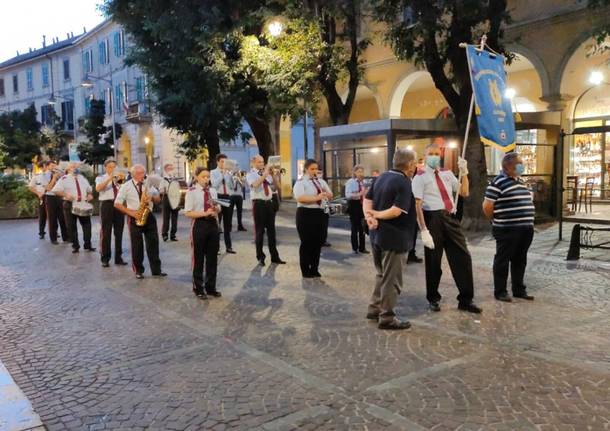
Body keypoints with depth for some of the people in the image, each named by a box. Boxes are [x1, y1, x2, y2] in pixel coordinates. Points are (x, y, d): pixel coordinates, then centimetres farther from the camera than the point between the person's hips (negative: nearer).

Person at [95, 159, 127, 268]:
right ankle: (105, 259, 4)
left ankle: (118, 257, 15)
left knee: (119, 232, 7)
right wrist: (110, 178, -23)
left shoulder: (120, 178, 15)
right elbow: (98, 188, -15)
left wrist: (123, 180, -13)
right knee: (106, 232, -2)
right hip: (106, 205, -3)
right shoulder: (101, 178, 6)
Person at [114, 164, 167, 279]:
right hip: (134, 218, -3)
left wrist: (151, 198, -12)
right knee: (137, 245, 2)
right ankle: (138, 271, 13)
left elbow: (158, 199, 11)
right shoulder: (126, 186, -3)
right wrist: (130, 213, -15)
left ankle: (156, 270, 10)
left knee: (153, 243, 4)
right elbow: (117, 204, -5)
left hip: (149, 216, 3)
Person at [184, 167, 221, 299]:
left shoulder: (213, 191, 10)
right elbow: (188, 213, -13)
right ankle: (198, 288, 20)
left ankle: (210, 287, 26)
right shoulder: (192, 192, -8)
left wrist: (216, 209, -6)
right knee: (198, 258, 6)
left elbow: (218, 208, 18)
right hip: (199, 225, -5)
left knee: (212, 258, 12)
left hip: (213, 224, 6)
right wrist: (204, 213, -22)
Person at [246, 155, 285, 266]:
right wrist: (264, 174, -22)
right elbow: (255, 185, -21)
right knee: (260, 231, 0)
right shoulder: (250, 174, -1)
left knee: (271, 230, 8)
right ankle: (260, 257, 10)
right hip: (258, 204, -5)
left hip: (268, 203, 5)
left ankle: (275, 256, 14)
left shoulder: (267, 174, 15)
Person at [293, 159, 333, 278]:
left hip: (320, 213, 6)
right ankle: (305, 271, 13)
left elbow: (331, 195, 14)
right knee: (306, 243, 0)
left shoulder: (321, 181, 14)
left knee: (318, 242, 11)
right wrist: (316, 197, -27)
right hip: (306, 214, -6)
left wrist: (325, 193, -10)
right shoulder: (301, 182, -6)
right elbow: (300, 198, -21)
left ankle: (314, 269, 24)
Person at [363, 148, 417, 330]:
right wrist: (376, 215, -14)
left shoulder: (381, 177, 9)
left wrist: (369, 217, -10)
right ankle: (387, 318, 11)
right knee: (391, 279, 3)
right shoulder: (404, 182, -17)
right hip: (394, 238, -8)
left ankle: (374, 309, 29)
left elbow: (367, 200, 5)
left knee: (382, 274, 22)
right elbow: (396, 211, -26)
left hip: (377, 234, 9)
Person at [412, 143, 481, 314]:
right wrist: (424, 230, -19)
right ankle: (433, 298, 27)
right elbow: (418, 205, -11)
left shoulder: (447, 174, 14)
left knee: (462, 257, 6)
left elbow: (464, 192, 15)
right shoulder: (420, 177, -3)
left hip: (451, 218, 5)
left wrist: (464, 172, 2)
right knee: (433, 261, 7)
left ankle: (465, 300, 18)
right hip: (433, 219, -5)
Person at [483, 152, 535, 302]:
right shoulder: (498, 182, -11)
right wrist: (497, 221, 1)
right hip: (507, 230, -8)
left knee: (520, 261, 15)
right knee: (503, 261, 2)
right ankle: (500, 292, 11)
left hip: (526, 229, 8)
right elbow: (487, 206, -13)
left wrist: (527, 222, 17)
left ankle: (519, 290, 27)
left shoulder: (520, 181, 16)